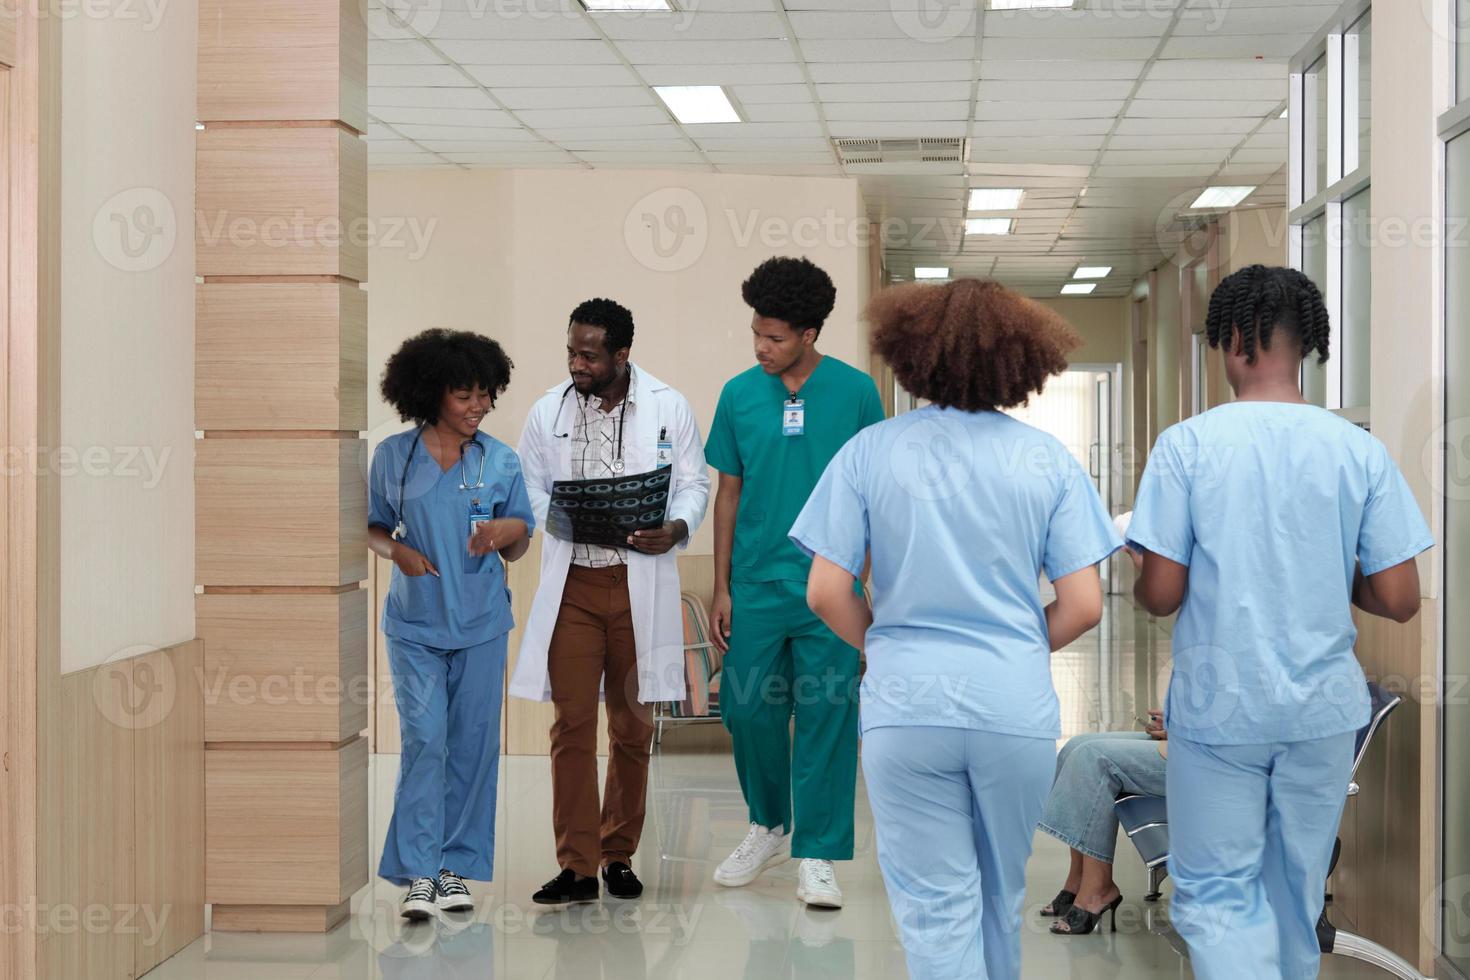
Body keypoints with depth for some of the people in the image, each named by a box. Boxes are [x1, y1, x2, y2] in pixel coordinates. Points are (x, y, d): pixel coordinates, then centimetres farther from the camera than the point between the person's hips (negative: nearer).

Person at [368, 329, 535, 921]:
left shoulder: (500, 461, 3)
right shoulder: (393, 456, 0)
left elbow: (517, 550, 7)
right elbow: (373, 528, 10)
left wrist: (509, 532, -16)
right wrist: (396, 550, -12)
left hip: (481, 625, 2)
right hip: (415, 622, -1)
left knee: (473, 743, 3)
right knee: (424, 738, -9)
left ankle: (457, 866, 13)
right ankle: (420, 872, -5)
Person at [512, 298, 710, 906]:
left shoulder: (669, 408, 2)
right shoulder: (547, 412, 6)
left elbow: (694, 481, 6)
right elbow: (528, 487, 13)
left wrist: (677, 527, -14)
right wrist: (561, 518, -9)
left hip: (640, 582, 0)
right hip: (571, 584, 1)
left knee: (633, 726, 8)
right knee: (572, 724, -5)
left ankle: (619, 855, 20)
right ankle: (577, 866, -1)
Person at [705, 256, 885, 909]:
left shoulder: (855, 392, -2)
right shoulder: (740, 395, 4)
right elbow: (729, 493, 9)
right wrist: (722, 588, 6)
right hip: (756, 586, 2)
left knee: (826, 719, 0)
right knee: (748, 710, 6)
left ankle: (817, 857, 8)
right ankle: (769, 827, 30)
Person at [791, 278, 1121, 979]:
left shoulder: (869, 452, -3)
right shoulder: (1048, 460, 0)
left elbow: (826, 593, -7)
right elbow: (1083, 606, -4)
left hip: (906, 704, -2)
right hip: (1017, 706, 2)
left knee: (937, 909, 5)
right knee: (1001, 898, 20)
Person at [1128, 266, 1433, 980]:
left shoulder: (1187, 444, -11)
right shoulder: (1360, 451, -4)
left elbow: (1160, 594, -12)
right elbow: (1398, 599, -4)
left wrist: (1144, 584, 11)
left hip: (1218, 707, -3)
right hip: (1324, 707, 3)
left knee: (1216, 892, 4)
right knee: (1298, 889, 19)